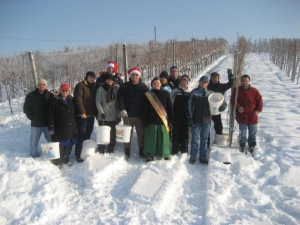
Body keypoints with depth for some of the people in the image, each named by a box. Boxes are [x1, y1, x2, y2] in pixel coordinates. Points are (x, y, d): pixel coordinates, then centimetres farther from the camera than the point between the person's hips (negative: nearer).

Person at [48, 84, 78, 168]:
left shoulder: (72, 101, 7)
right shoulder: (55, 101, -5)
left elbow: (75, 114, 13)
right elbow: (51, 115, -7)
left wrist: (75, 125, 12)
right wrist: (51, 127, -11)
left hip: (70, 128, 4)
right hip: (59, 128, -4)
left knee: (69, 145, 12)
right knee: (59, 146, 4)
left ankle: (65, 159, 32)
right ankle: (57, 161, 21)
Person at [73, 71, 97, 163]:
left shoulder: (94, 86, 18)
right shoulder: (80, 85, -3)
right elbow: (78, 99, -13)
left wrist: (96, 112, 11)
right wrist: (82, 112, -19)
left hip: (91, 115, 6)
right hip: (82, 115, -6)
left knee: (88, 134, 11)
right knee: (81, 134, -7)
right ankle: (78, 155, 0)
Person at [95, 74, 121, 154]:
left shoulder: (116, 89, 6)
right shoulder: (100, 89, 0)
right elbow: (98, 102, -5)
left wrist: (118, 115, 0)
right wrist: (101, 112, -16)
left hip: (113, 117, 2)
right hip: (103, 117, -2)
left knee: (112, 135, 8)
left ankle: (111, 151, 21)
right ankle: (101, 151, 15)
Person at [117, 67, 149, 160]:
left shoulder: (143, 87, 7)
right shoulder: (124, 86, 1)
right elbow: (120, 98, -6)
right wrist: (122, 109, -19)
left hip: (140, 115, 2)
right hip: (128, 114, -1)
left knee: (141, 133, 9)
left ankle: (142, 151, 22)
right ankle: (127, 151, 18)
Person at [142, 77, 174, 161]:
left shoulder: (165, 94, 6)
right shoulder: (147, 95, 4)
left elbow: (170, 108, 7)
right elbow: (145, 110, 3)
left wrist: (170, 120, 2)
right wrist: (145, 121, -3)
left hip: (163, 121, 1)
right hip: (151, 121, 0)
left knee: (164, 139, 6)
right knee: (151, 139, 3)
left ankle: (165, 154, 20)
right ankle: (149, 155, 13)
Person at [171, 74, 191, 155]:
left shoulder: (190, 92, 5)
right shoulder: (175, 91, 3)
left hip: (186, 117, 1)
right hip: (176, 116, -1)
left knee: (185, 133, 7)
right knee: (176, 133, 3)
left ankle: (184, 150, 17)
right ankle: (175, 150, 12)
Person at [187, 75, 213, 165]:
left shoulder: (210, 93, 6)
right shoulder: (194, 92, 0)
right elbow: (189, 105, -2)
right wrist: (190, 117, -7)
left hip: (206, 120, 2)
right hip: (196, 119, -2)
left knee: (204, 139, 10)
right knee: (195, 139, 3)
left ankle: (203, 157, 21)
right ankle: (193, 156, 14)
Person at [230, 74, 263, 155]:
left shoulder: (254, 91, -2)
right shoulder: (237, 90, -3)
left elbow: (259, 101, 3)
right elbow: (233, 100, -1)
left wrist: (258, 110, -8)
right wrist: (238, 107, -17)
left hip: (253, 117, 1)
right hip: (242, 117, -1)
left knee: (253, 133, 12)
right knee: (242, 133, 11)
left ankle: (251, 148, 27)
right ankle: (242, 148, 26)